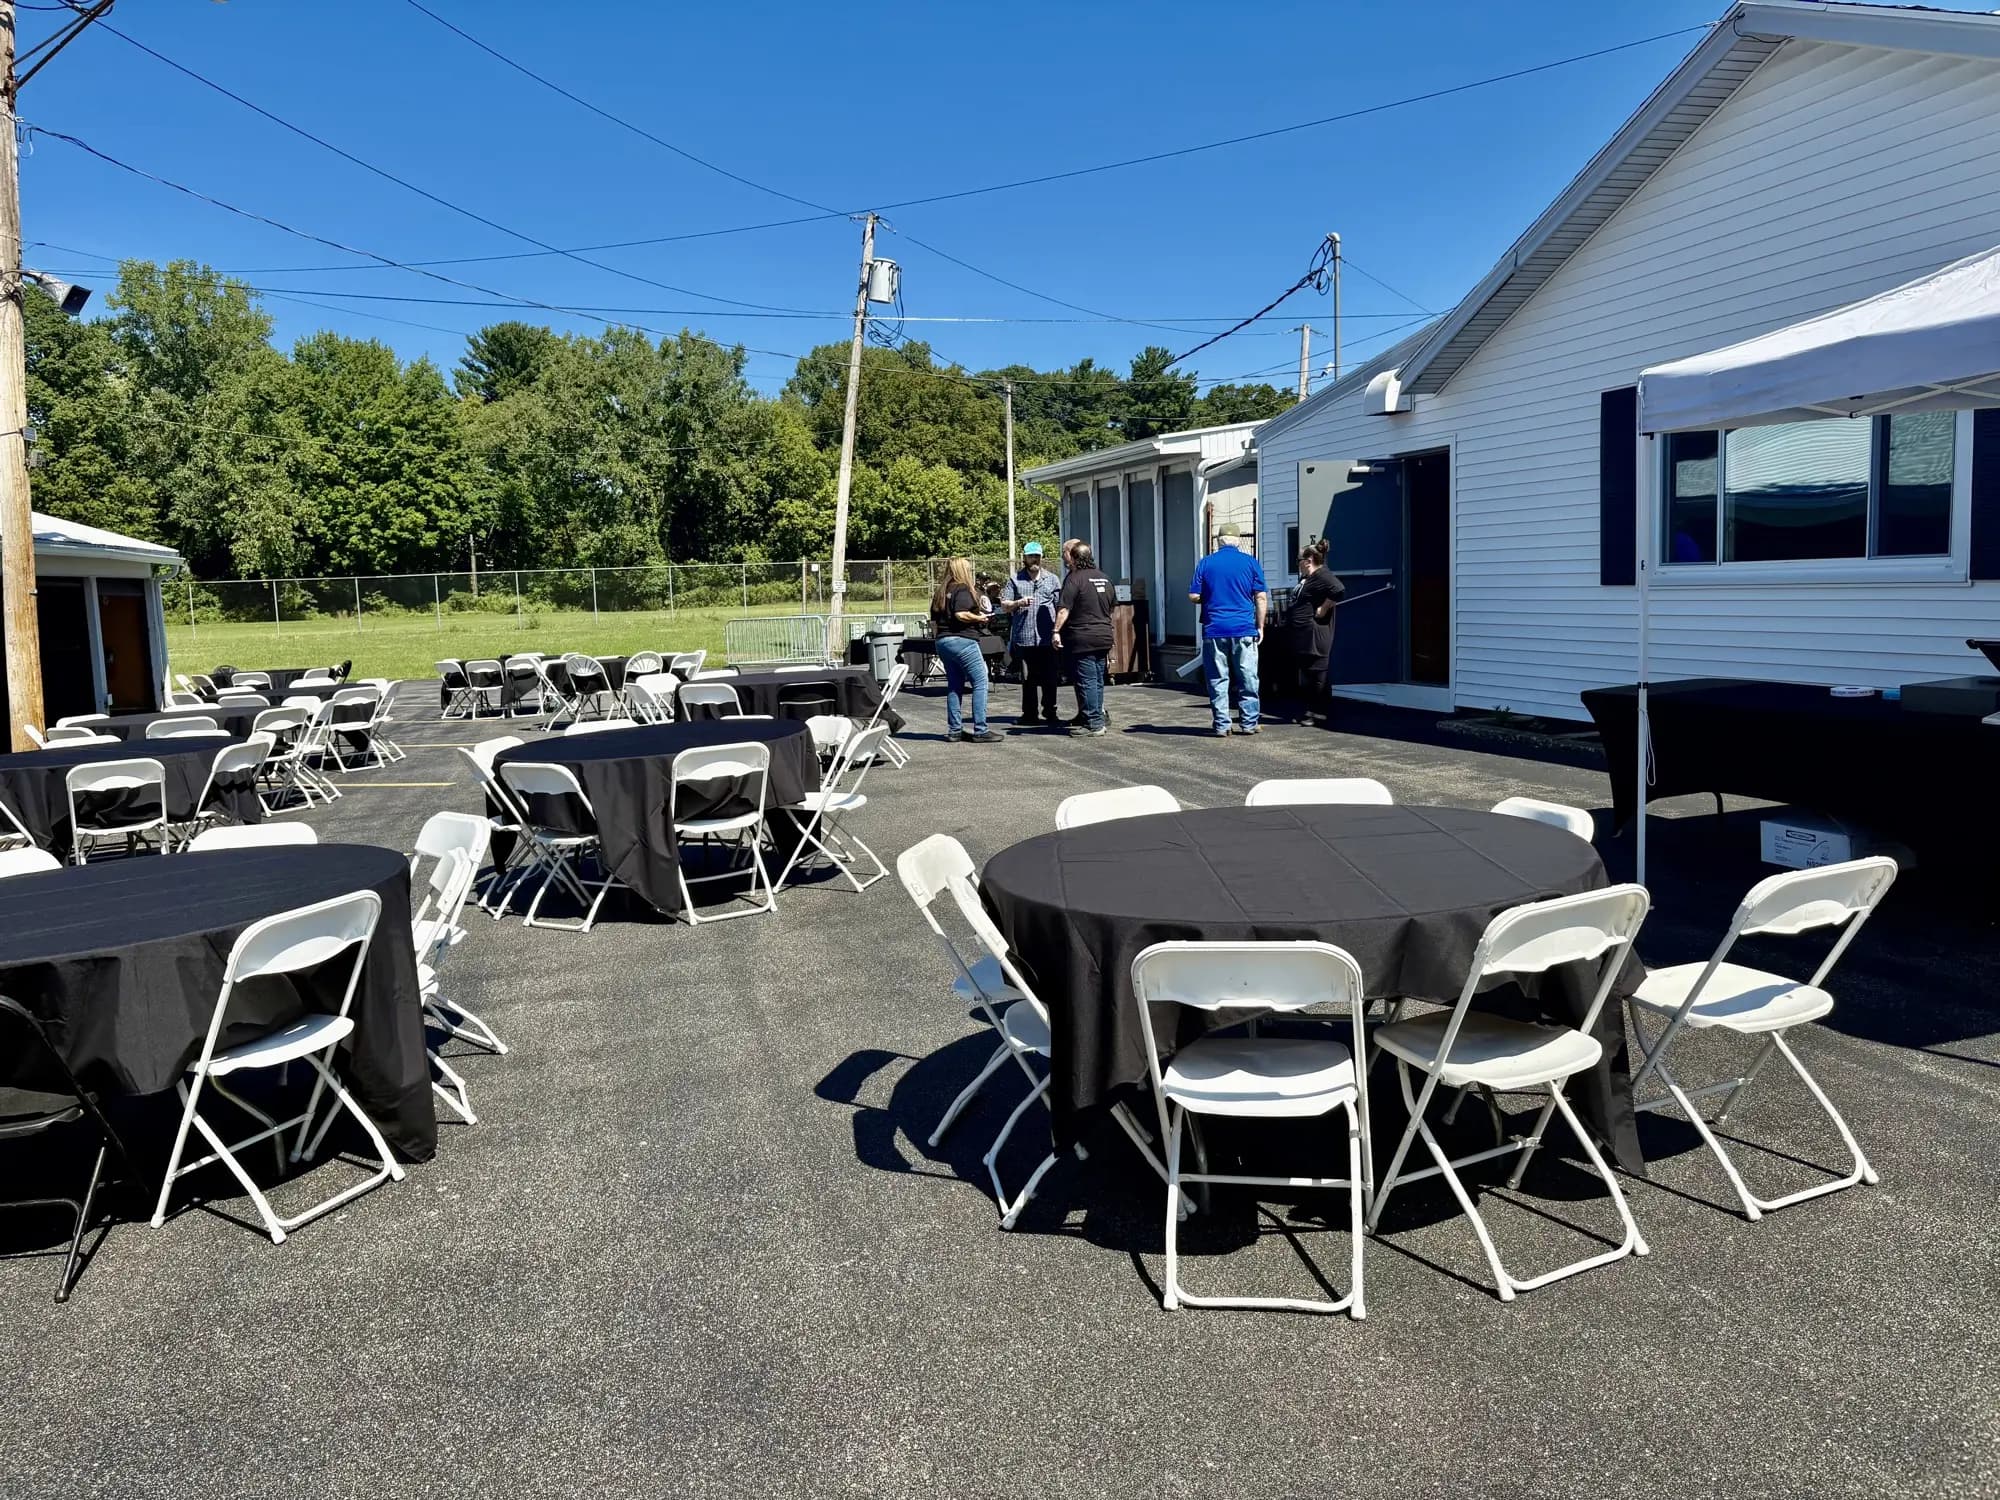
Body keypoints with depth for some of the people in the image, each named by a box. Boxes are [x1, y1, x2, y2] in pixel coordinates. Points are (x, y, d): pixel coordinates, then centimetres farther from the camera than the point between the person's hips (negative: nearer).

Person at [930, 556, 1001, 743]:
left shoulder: (940, 592, 16)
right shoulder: (963, 589, -9)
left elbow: (933, 621, 17)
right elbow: (961, 614, -22)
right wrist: (979, 618, -8)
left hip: (943, 642, 9)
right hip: (963, 641, -9)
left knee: (954, 685, 13)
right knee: (980, 683, -4)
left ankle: (954, 729, 13)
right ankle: (980, 730, -7)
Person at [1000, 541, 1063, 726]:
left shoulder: (1052, 579, 12)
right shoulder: (1015, 580, 11)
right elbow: (1004, 605, 8)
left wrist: (1058, 631, -2)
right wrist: (1018, 603, -12)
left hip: (1047, 639, 0)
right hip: (1024, 639, 0)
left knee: (1049, 678, 2)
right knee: (1028, 679, 4)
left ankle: (1049, 713, 10)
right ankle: (1029, 713, 11)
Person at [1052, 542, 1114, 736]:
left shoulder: (1074, 579, -11)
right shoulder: (1104, 579, 14)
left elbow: (1064, 609, -18)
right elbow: (1112, 608, 22)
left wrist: (1056, 631, -17)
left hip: (1082, 639, -8)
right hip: (1103, 638, 8)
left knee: (1086, 681, -4)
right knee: (1098, 680, 13)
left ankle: (1093, 724, -4)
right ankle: (1098, 719, 19)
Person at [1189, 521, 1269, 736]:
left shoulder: (1205, 563, 2)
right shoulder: (1250, 562, 2)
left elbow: (1194, 596, 1)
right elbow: (1261, 597, 0)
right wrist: (1260, 627, 6)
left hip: (1214, 630, 0)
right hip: (1244, 629, 0)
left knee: (1217, 680, 5)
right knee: (1248, 679, 8)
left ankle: (1221, 725, 6)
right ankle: (1249, 724, 11)